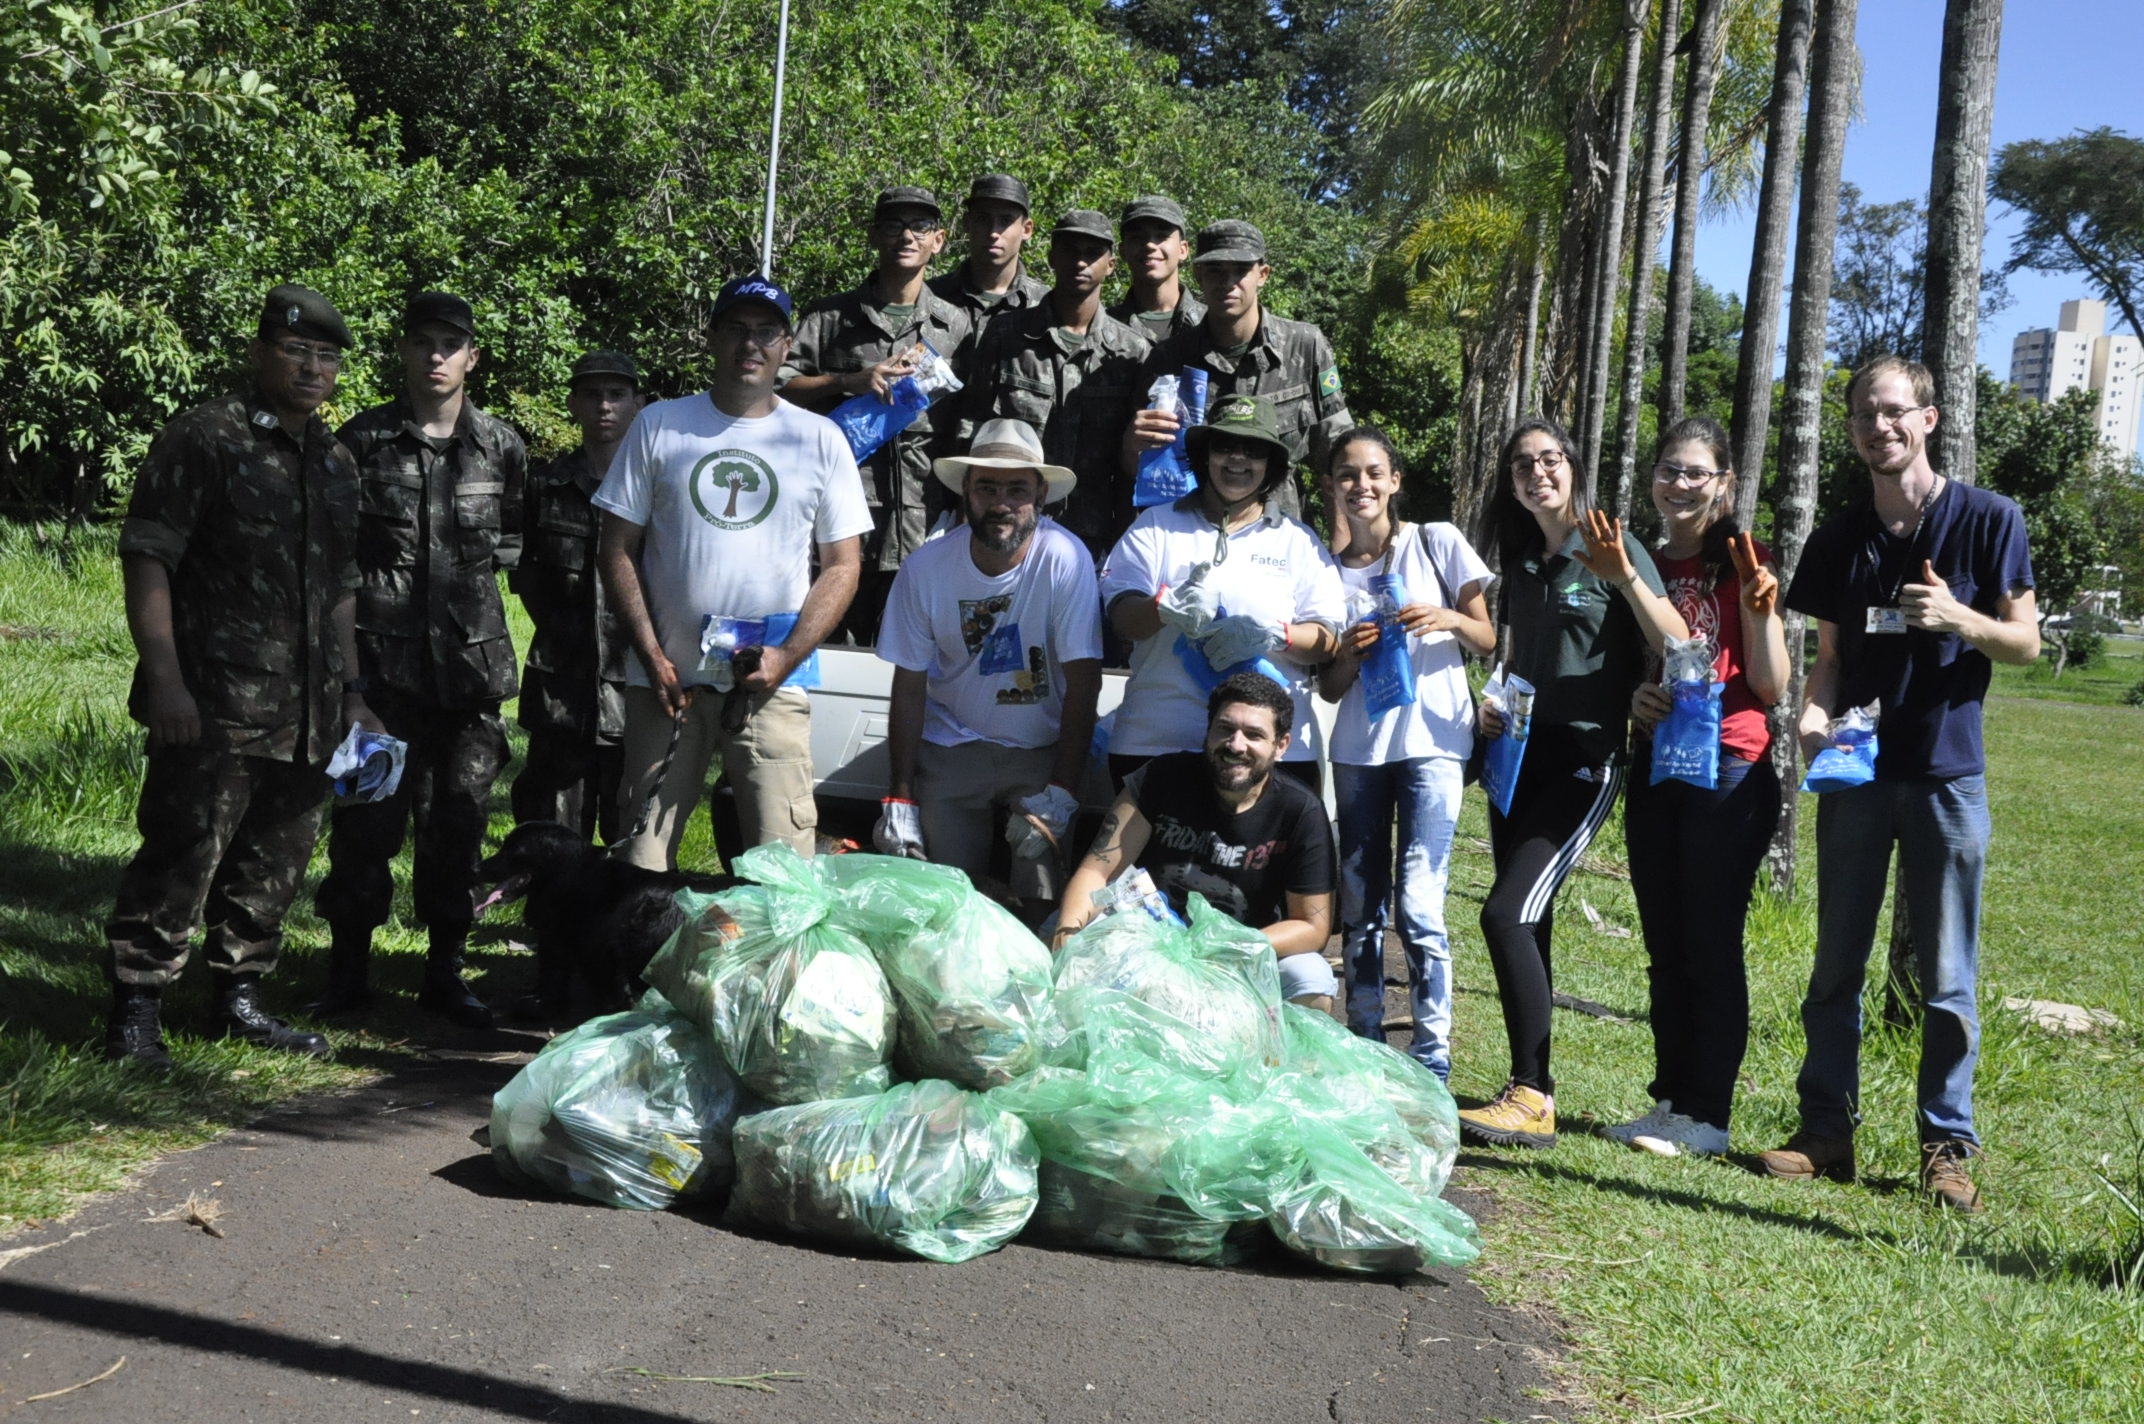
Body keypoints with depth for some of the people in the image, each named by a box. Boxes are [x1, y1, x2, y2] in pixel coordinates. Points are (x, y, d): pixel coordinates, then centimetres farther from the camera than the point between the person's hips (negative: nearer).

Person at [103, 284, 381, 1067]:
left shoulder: (336, 463, 17)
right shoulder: (203, 439, -4)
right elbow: (147, 560, -9)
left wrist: (352, 692, 18)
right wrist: (164, 677, -16)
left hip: (309, 711, 7)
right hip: (214, 706, -7)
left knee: (275, 862, 12)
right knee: (182, 855, -6)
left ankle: (240, 996, 24)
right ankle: (135, 1011, 3)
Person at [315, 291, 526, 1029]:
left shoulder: (501, 447, 7)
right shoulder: (363, 440, 1)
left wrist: (480, 561, 4)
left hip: (471, 659, 2)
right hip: (382, 661, -2)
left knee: (458, 823, 8)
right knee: (368, 819, -2)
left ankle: (445, 968, 20)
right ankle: (349, 964, 13)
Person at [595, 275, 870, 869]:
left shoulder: (821, 439, 8)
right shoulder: (659, 425, 8)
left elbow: (842, 566, 7)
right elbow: (618, 549, 7)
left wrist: (786, 657, -7)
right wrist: (652, 657, -3)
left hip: (772, 686, -1)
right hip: (666, 682, 1)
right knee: (640, 864, 2)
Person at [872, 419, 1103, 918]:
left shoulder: (1065, 560, -17)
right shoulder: (925, 568, -10)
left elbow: (1083, 682, -16)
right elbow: (909, 685, -3)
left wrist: (1062, 791, -20)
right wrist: (900, 798, -4)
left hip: (1042, 750, -2)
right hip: (950, 751, 2)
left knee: (1043, 902, -11)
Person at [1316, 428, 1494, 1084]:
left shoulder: (1437, 542, 3)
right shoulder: (1328, 570, 10)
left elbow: (1488, 640, 3)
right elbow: (1329, 688, 10)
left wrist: (1451, 619, -18)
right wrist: (1349, 654, -12)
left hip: (1432, 741, -4)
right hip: (1358, 750, 4)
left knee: (1419, 905, -11)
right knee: (1359, 906, 6)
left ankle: (1432, 1060, -5)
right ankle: (1364, 1048, 15)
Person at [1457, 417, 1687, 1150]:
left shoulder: (1612, 548, -5)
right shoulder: (1521, 563, 14)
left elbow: (1679, 650, -12)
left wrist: (1626, 578, -25)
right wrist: (1490, 706, 6)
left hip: (1584, 759, -7)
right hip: (1518, 753, 7)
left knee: (1508, 914, -18)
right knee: (1528, 924, 7)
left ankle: (1532, 1101, -12)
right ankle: (1533, 1090, 13)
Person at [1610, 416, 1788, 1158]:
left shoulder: (1743, 562, -4)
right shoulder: (1642, 563, 12)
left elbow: (1770, 686, -8)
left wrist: (1762, 612, -23)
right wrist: (1632, 697, -2)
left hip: (1727, 772, -6)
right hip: (1654, 769, 6)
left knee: (1711, 945, -4)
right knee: (1665, 948, 10)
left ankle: (1707, 1115, 1)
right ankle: (1671, 1100, 18)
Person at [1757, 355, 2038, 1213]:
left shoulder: (1988, 521, -2)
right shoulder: (1838, 541, 8)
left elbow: (2026, 642, 0)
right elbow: (1829, 655, 11)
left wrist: (1959, 619, -19)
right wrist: (1813, 711, -9)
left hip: (1946, 773, -3)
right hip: (1855, 770, 3)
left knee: (1947, 977, 2)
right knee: (1836, 964, 8)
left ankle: (1948, 1145, 12)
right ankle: (1826, 1131, 17)